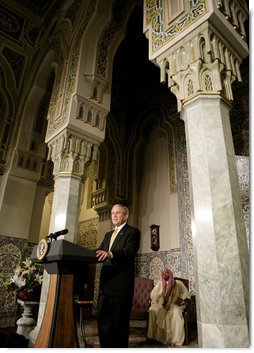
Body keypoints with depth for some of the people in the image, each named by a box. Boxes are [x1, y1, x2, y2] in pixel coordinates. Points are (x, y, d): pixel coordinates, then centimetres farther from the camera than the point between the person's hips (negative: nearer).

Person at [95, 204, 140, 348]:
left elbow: (130, 251, -20)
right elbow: (100, 252, 13)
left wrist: (110, 254, -37)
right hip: (106, 283, 7)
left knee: (119, 320, 3)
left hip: (121, 284, -7)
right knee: (102, 317, 12)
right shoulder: (108, 235, 21)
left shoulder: (133, 232, -3)